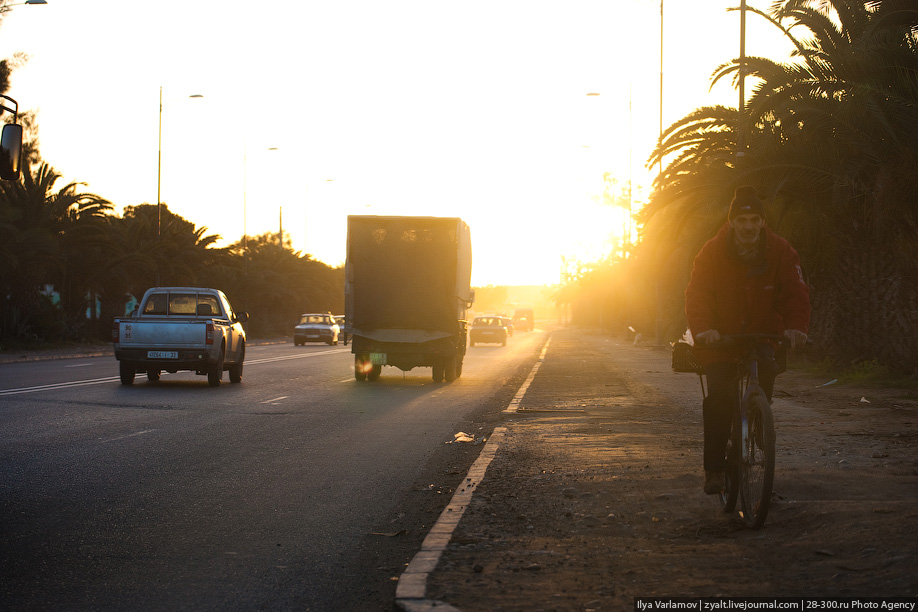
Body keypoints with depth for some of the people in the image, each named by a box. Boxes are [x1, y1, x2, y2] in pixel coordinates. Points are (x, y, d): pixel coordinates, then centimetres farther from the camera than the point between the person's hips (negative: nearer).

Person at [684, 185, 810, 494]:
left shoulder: (780, 251, -6)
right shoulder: (712, 252, -9)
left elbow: (795, 291, -13)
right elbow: (697, 294, -17)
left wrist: (796, 325, -33)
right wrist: (703, 328, -36)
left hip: (764, 333, 1)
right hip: (721, 335, -1)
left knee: (766, 370, -29)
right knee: (718, 396, -15)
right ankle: (714, 468, -10)